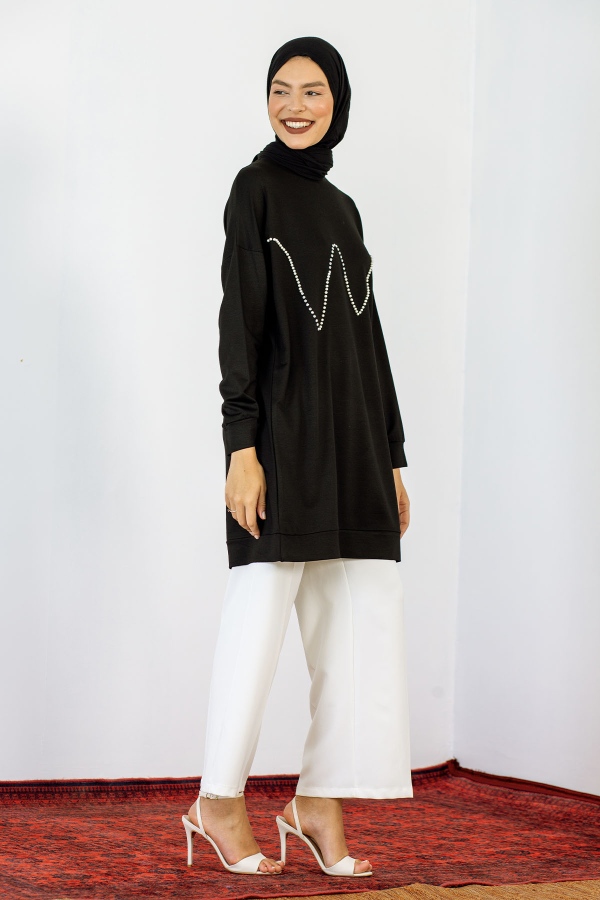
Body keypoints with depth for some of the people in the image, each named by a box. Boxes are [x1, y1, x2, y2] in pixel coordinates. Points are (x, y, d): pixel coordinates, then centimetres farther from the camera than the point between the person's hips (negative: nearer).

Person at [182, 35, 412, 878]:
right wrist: (241, 445, -18)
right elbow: (239, 318, -9)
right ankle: (219, 802, 6)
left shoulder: (342, 208, 18)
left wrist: (392, 459, 14)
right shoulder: (256, 187, -1)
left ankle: (321, 802, 11)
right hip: (283, 429, -7)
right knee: (262, 613, -5)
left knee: (357, 626, 3)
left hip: (351, 432, 7)